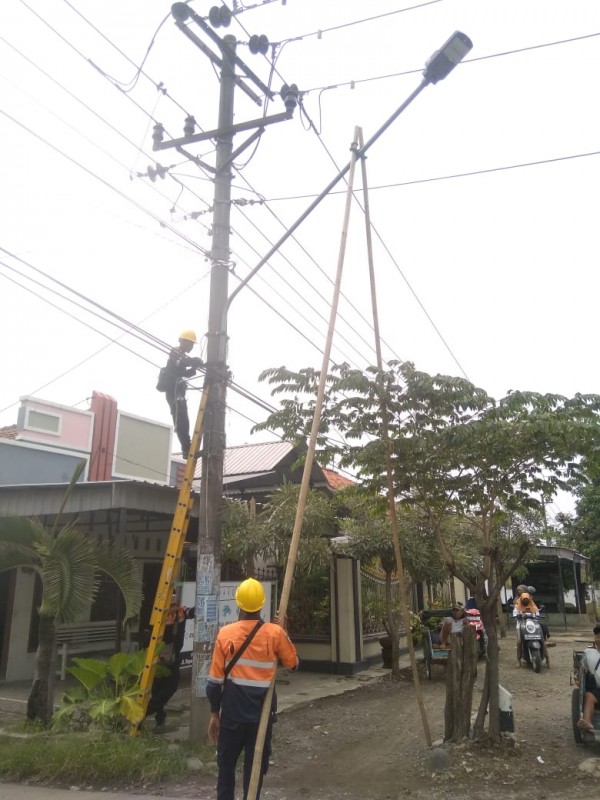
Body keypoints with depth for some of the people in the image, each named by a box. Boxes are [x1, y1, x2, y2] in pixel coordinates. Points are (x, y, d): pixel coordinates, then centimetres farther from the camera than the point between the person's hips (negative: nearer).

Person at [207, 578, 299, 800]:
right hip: (261, 709, -1)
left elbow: (215, 679, -3)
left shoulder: (225, 633, -8)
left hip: (232, 709, 1)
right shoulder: (275, 633, -11)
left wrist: (214, 712, 7)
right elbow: (293, 663, 4)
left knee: (226, 762, 18)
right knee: (255, 764, 13)